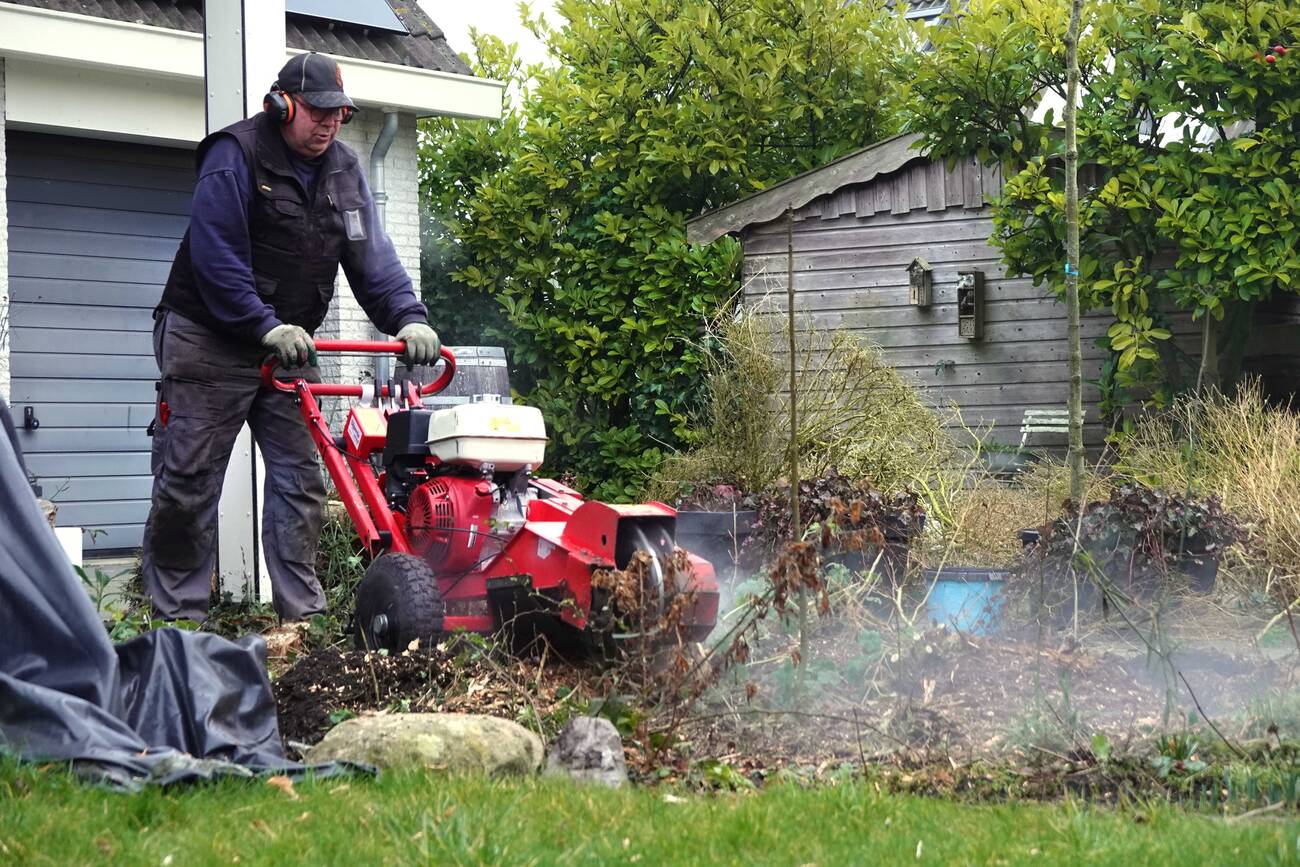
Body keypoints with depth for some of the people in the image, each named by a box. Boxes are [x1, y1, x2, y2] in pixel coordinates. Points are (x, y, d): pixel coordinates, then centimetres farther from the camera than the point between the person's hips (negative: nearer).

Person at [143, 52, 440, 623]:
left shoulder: (343, 169, 8)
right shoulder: (236, 155, -13)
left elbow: (372, 256, 4)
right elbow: (215, 254, -20)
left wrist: (408, 318, -12)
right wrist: (267, 327, -28)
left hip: (289, 344, 6)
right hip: (210, 343, -6)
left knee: (300, 479, 1)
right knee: (188, 484, -3)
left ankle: (304, 614, 4)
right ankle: (177, 616, 5)